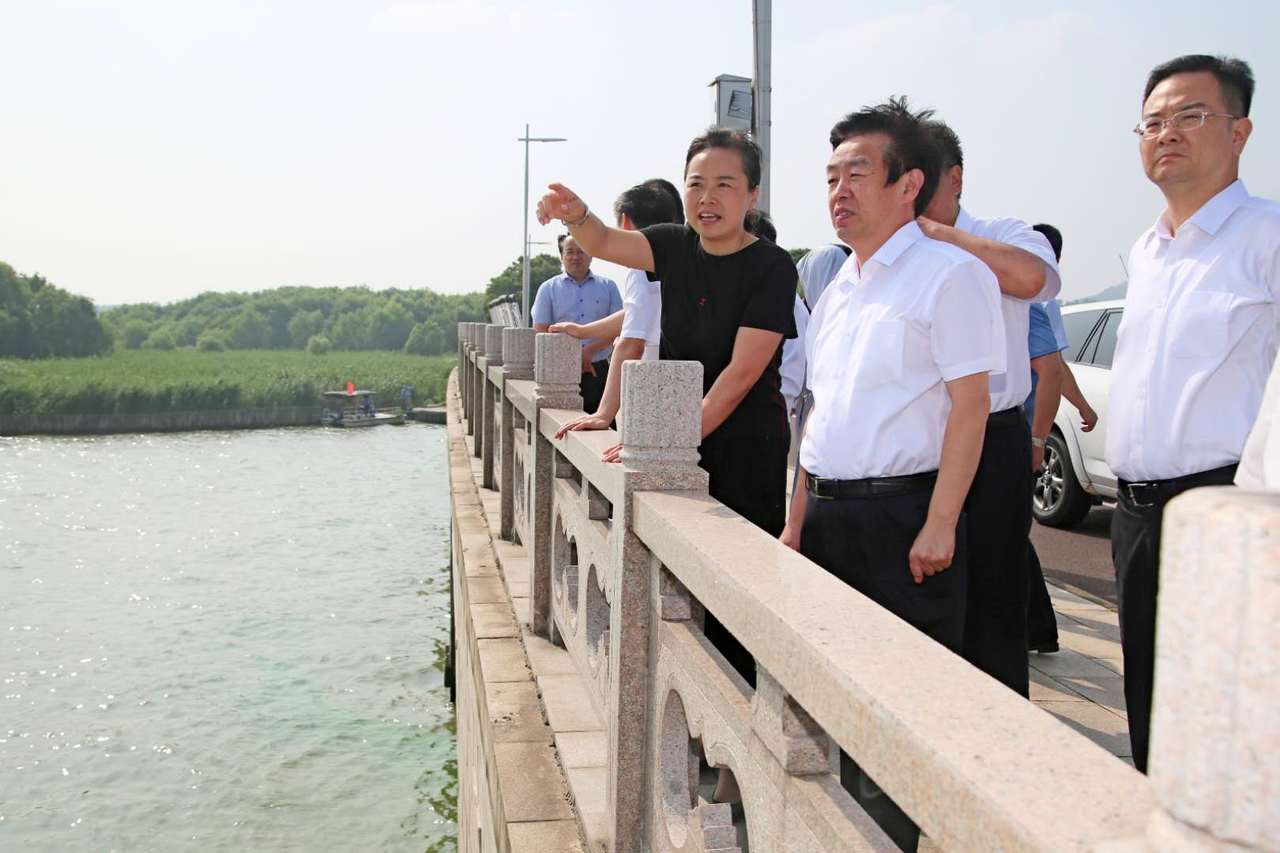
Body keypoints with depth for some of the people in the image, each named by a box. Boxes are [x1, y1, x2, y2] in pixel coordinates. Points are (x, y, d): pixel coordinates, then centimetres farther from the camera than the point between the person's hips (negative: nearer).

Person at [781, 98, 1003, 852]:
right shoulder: (839, 291, 17)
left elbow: (969, 403, -13)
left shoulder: (950, 274, -7)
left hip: (902, 515, -8)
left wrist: (939, 524, -18)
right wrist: (799, 518, 15)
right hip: (830, 515, 8)